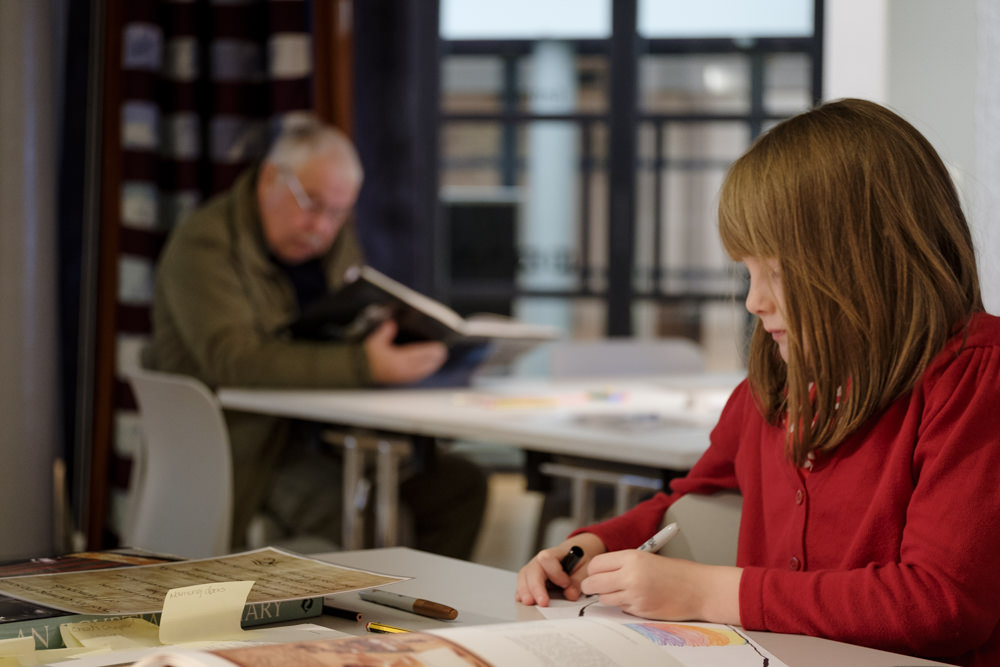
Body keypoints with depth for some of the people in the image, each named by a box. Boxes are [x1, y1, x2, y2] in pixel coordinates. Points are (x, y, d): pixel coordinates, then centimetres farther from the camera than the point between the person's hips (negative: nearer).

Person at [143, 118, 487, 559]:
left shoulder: (336, 237, 11)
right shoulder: (203, 245, -14)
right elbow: (235, 361, -29)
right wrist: (363, 366, -37)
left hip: (322, 438, 8)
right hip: (247, 453, -8)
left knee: (461, 484, -7)